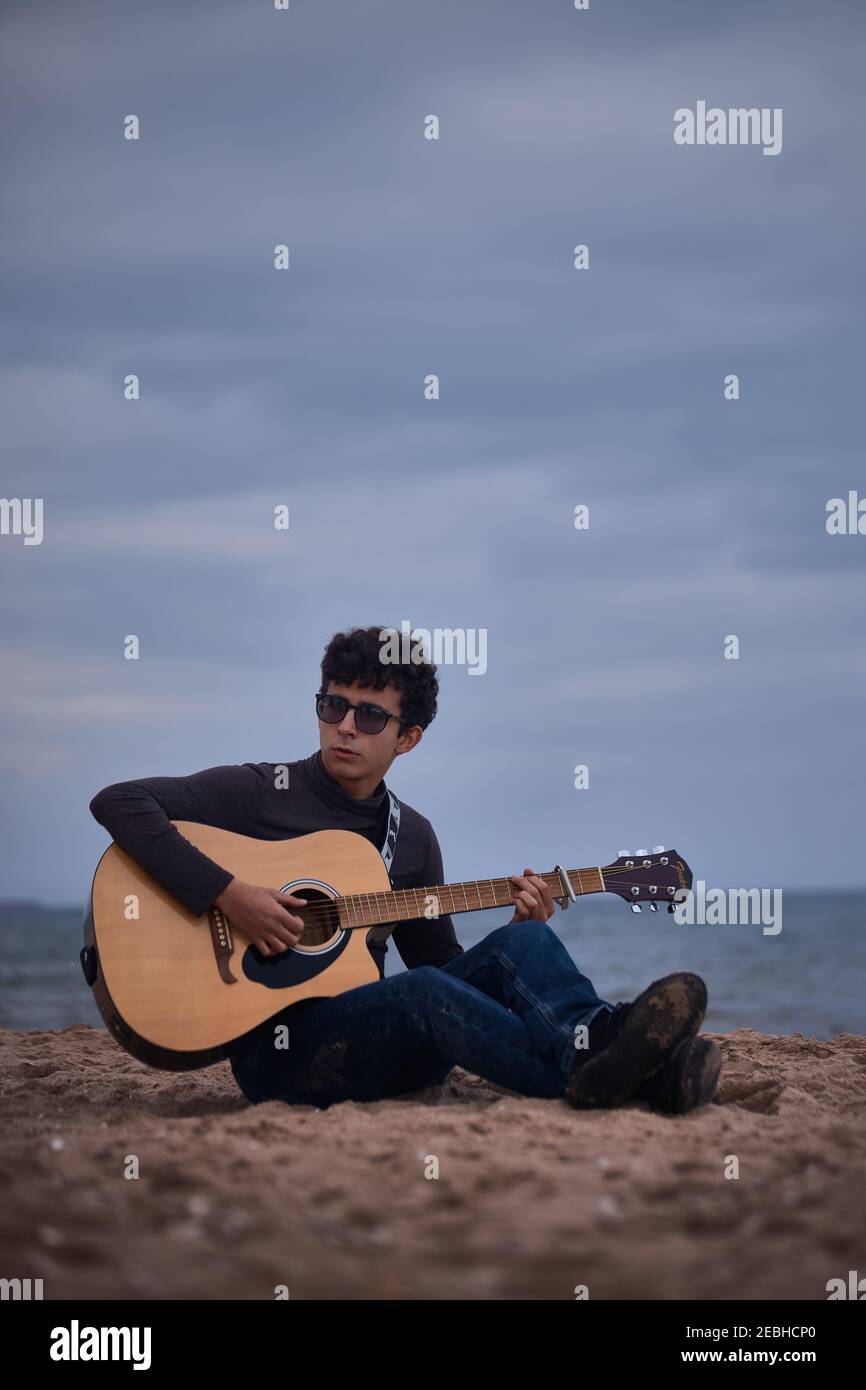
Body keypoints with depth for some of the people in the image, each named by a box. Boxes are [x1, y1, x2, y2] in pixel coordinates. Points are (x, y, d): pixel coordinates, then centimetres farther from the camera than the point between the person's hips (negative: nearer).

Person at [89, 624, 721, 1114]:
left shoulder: (412, 837, 16)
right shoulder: (261, 793, -1)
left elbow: (440, 961, 20)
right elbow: (117, 801, -12)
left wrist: (521, 934, 1)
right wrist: (225, 893, -20)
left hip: (380, 1053, 5)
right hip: (278, 1051, -5)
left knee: (520, 946, -18)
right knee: (422, 991, -34)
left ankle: (627, 1049, -46)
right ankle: (595, 1072, -53)